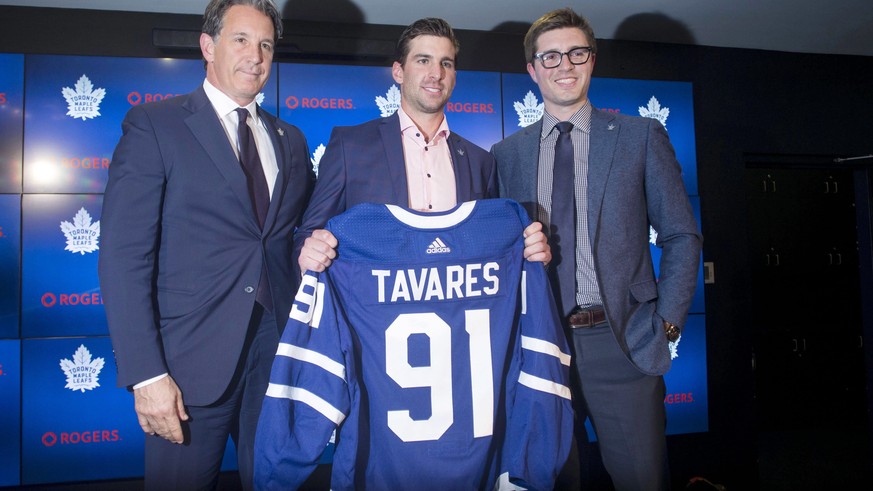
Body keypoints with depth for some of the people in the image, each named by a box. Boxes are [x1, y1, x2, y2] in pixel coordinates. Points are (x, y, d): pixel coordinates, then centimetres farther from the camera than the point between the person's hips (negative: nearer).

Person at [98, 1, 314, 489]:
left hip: (278, 350, 5)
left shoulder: (291, 140, 13)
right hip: (193, 358, -4)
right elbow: (124, 257, -9)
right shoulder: (153, 125, -3)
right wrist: (146, 373, -15)